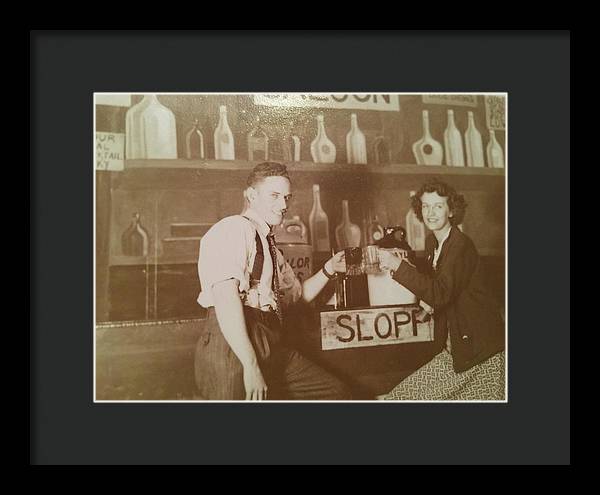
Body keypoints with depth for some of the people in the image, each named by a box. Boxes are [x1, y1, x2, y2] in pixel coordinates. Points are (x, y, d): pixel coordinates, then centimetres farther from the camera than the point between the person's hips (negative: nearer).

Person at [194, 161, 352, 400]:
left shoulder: (270, 246, 21)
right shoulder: (234, 228, -8)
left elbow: (297, 293, 32)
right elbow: (225, 297, -20)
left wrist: (328, 270, 16)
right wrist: (251, 365, -24)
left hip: (273, 349, 9)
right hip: (232, 348, -8)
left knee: (337, 392, 10)